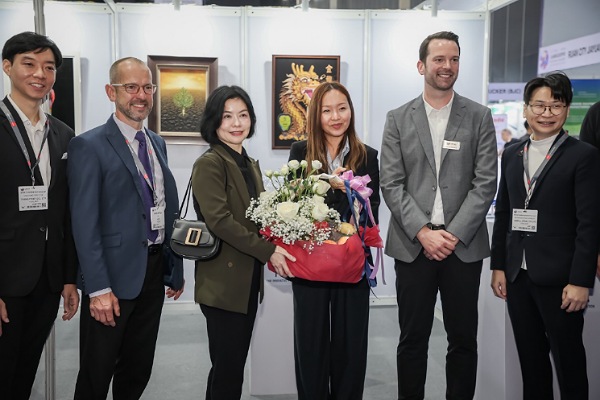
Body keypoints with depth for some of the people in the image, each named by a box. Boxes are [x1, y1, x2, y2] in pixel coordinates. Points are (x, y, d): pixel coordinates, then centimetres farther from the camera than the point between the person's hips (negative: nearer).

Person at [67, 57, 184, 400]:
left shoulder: (157, 143, 11)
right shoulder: (89, 146, -10)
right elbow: (85, 223, -14)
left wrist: (176, 268, 12)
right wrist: (98, 289, -18)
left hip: (156, 270, 6)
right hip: (115, 273, -6)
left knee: (138, 371, 17)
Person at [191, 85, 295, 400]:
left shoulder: (251, 164, 13)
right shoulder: (209, 164, -12)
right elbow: (220, 220, -21)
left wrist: (275, 248, -1)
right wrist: (268, 251, -19)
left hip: (249, 280, 8)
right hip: (223, 282, -8)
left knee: (234, 365, 16)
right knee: (228, 368, 0)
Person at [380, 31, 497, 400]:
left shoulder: (479, 117, 5)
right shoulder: (398, 119, 5)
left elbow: (485, 183, -2)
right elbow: (391, 185, -1)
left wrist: (453, 234, -11)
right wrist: (423, 232, -11)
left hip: (463, 245, 0)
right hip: (413, 244, 0)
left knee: (463, 339, 9)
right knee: (413, 339, 8)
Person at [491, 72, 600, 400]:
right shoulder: (512, 155, 11)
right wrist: (498, 266, 8)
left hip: (558, 279, -5)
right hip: (517, 275, 5)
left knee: (568, 361, 7)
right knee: (530, 359, 14)